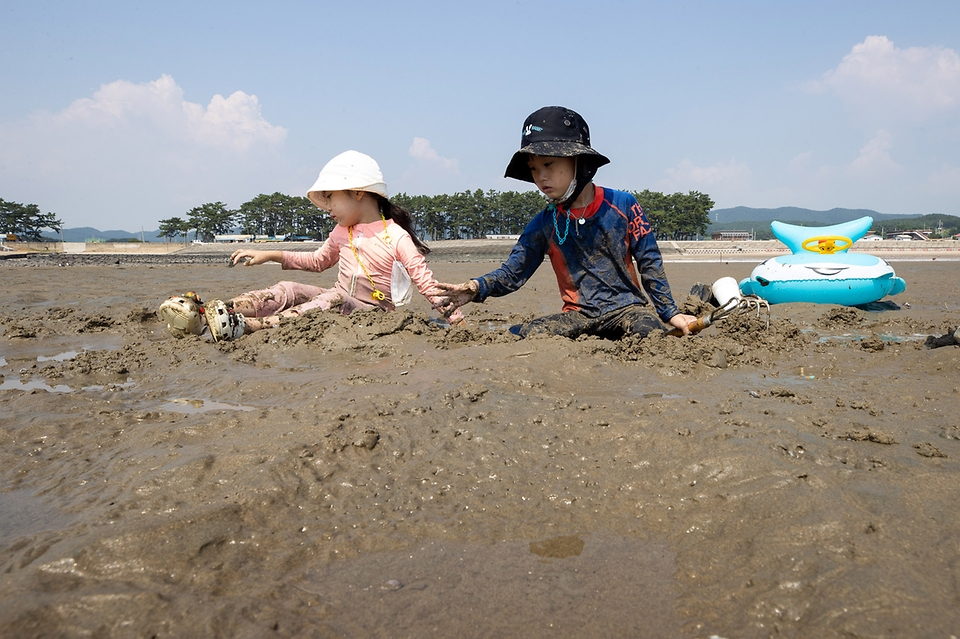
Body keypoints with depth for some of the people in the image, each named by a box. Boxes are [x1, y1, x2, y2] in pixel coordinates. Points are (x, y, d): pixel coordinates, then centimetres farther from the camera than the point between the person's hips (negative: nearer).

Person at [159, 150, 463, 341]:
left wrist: (447, 308, -25)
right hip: (337, 300, 7)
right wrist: (270, 255, 22)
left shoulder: (396, 236, -9)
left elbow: (423, 278, -13)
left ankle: (246, 325, -53)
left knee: (331, 299, -35)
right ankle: (205, 312, -35)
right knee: (287, 291, -16)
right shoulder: (342, 232, 15)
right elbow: (317, 260, 29)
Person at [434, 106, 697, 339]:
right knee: (530, 332, -28)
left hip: (625, 307, -1)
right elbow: (512, 272, 1)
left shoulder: (622, 205, -1)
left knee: (650, 331, -35)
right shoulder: (544, 223, 4)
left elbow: (650, 264, 4)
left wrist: (670, 313, 0)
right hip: (579, 315, 1)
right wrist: (477, 288, -20)